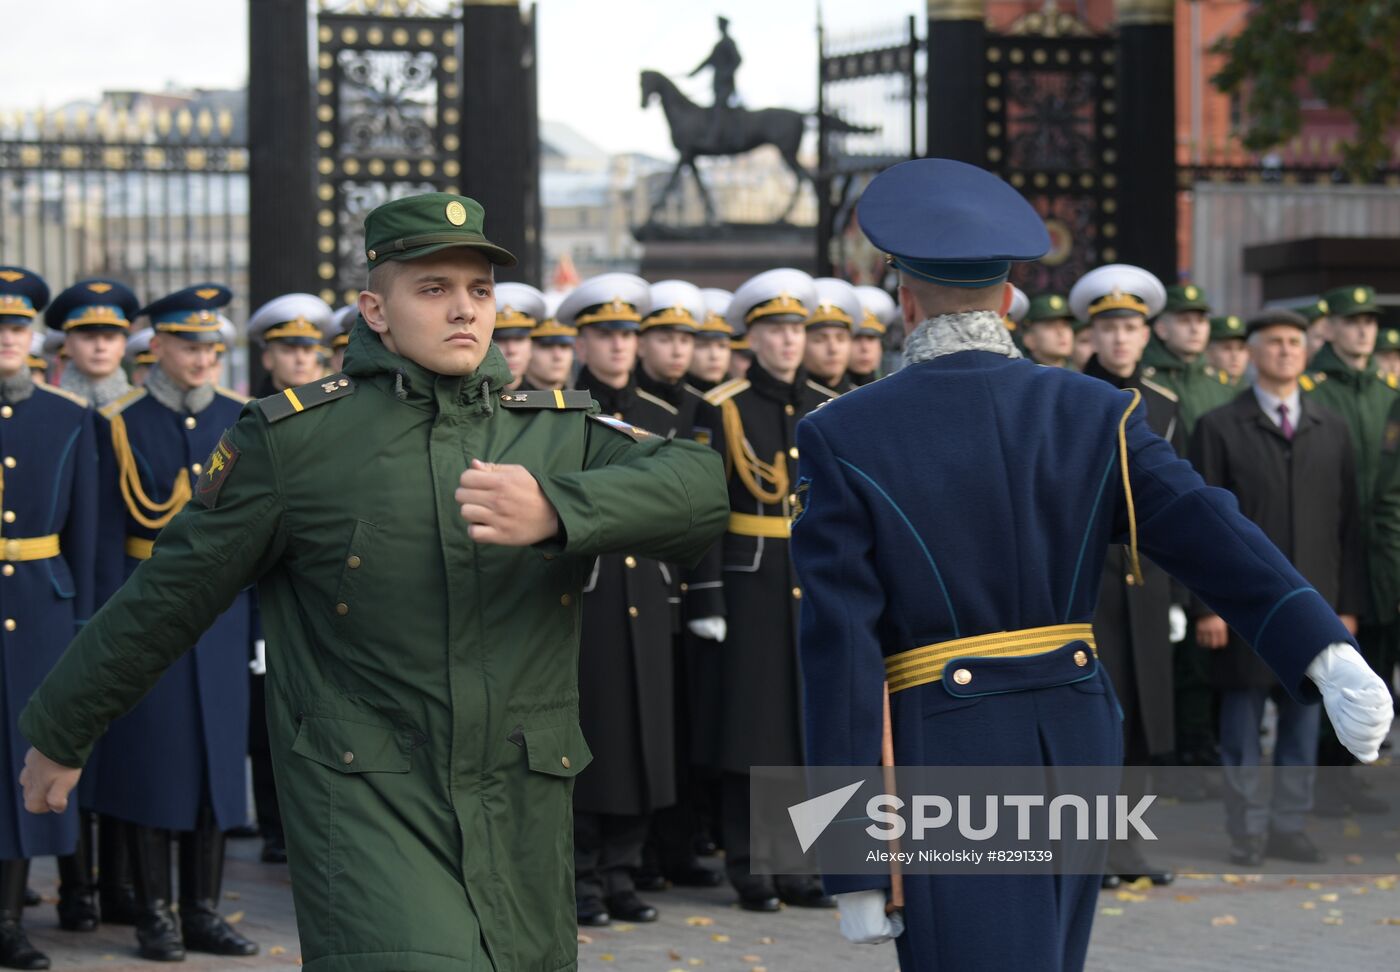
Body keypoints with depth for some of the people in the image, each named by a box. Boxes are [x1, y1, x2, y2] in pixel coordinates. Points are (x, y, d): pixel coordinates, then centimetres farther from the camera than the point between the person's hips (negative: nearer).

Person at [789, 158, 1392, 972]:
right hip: (1075, 754, 5)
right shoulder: (1094, 413, 2)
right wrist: (1331, 659, -28)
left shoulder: (843, 439, -8)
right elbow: (1214, 535, -14)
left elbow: (841, 655, -12)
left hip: (943, 773, -5)